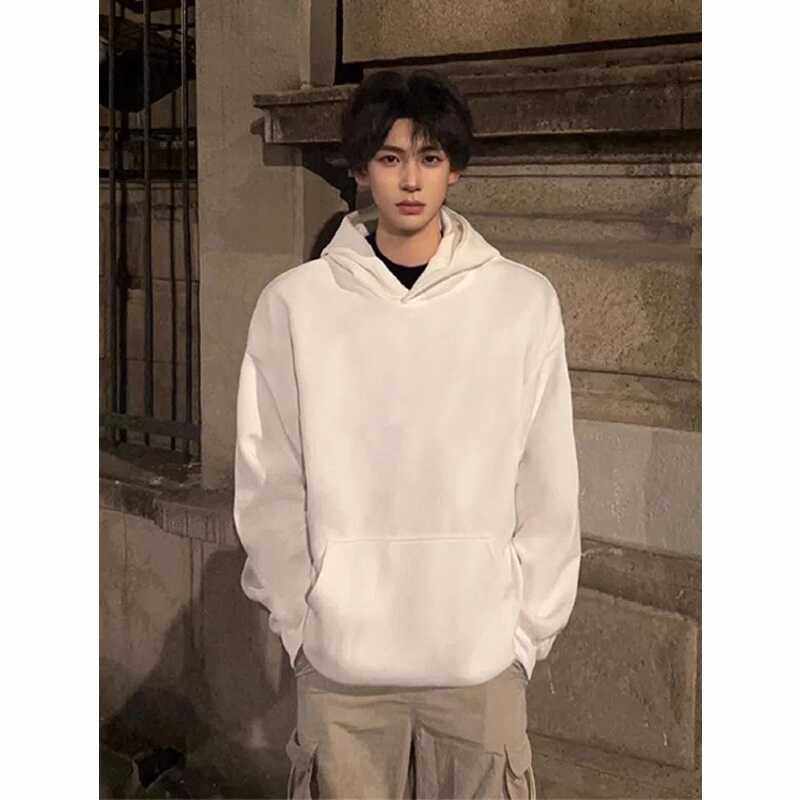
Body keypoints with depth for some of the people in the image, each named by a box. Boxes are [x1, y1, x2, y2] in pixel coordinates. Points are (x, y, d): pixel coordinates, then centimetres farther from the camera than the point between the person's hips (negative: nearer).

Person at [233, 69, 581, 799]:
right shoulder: (294, 303, -3)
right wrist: (300, 623, -1)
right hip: (339, 661, 0)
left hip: (481, 658, 0)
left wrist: (527, 632, -1)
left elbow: (548, 491, 0)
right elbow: (269, 488, 1)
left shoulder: (525, 300, -3)